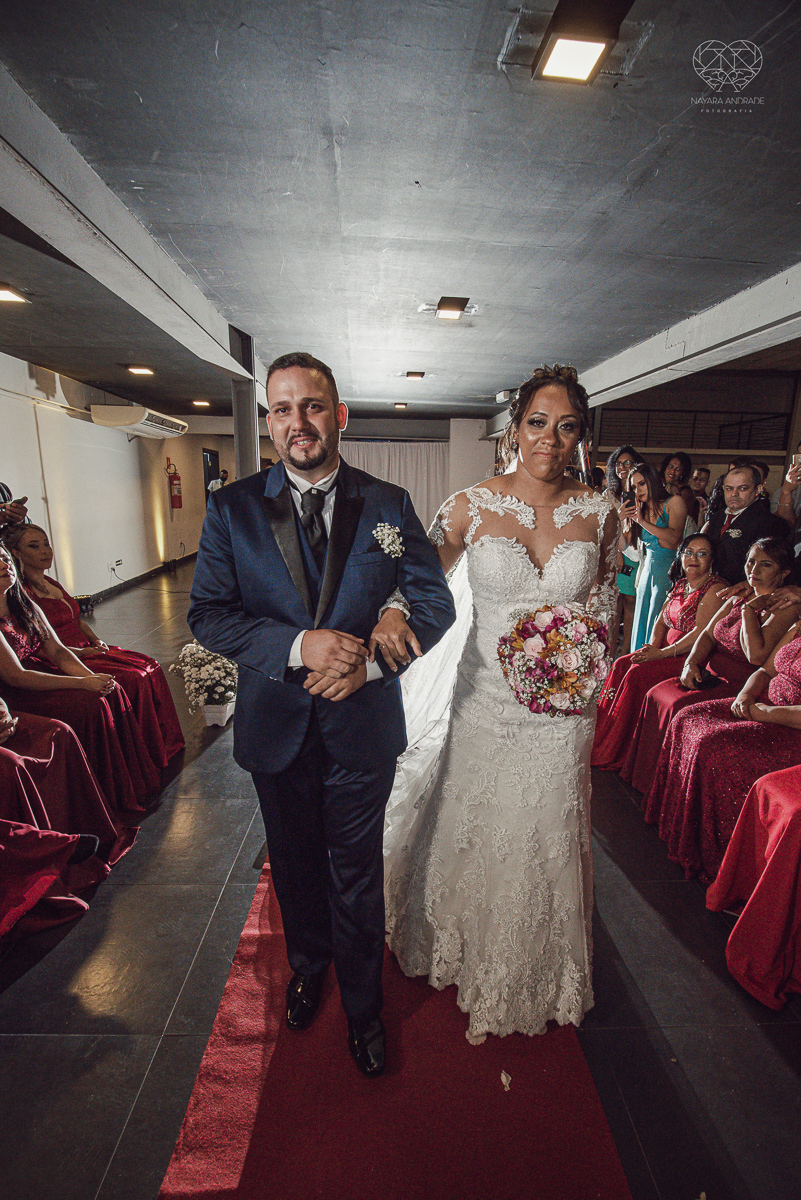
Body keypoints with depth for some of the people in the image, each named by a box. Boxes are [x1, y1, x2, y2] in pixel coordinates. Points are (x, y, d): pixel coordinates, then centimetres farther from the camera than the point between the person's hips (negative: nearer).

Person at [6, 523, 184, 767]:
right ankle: (150, 757, -10)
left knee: (150, 667, -8)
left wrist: (96, 641, 5)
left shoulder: (52, 584, 17)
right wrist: (81, 652, -18)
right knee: (132, 679, -23)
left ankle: (166, 744, -2)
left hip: (87, 649, 9)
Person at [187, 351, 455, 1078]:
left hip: (362, 723, -1)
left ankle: (363, 1008, 44)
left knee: (358, 877, 16)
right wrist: (298, 647, -24)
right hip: (276, 725, 2)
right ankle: (308, 966, 56)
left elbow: (435, 604, -4)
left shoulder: (389, 506, -5)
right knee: (295, 866, 24)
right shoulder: (232, 509, -5)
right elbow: (208, 614, -8)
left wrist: (370, 661, -20)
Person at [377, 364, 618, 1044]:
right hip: (484, 699, -1)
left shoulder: (598, 514, -3)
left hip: (560, 708, 2)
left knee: (543, 840, 16)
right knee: (472, 831, 16)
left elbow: (603, 600, 11)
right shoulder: (471, 507, -9)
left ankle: (530, 981, 49)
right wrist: (392, 617, -22)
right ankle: (469, 957, 51)